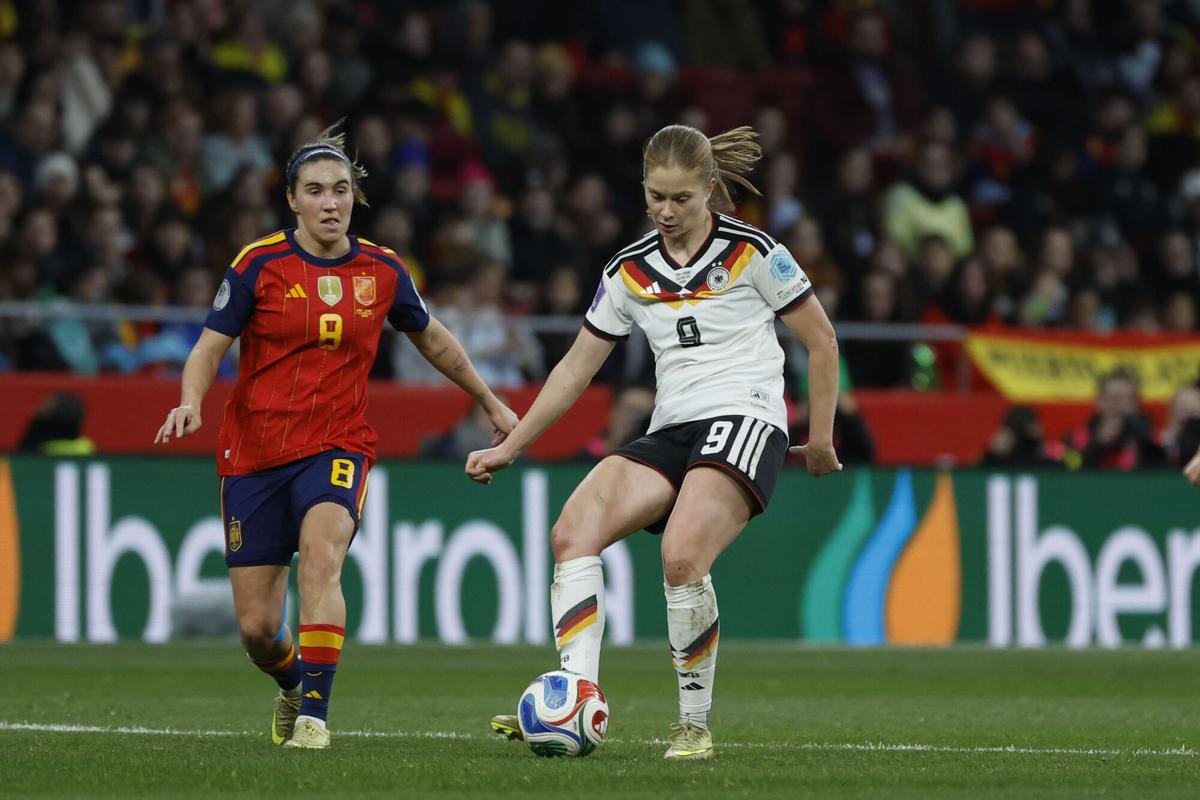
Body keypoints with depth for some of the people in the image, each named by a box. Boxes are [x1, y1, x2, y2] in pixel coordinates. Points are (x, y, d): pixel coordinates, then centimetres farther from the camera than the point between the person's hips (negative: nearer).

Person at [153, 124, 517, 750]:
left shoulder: (382, 270, 3)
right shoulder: (260, 264, -5)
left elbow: (431, 339, 20)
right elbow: (210, 347, -4)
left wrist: (490, 403, 28)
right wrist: (191, 401, -25)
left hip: (338, 446, 0)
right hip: (253, 451, 0)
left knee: (321, 552, -32)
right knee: (256, 628, 0)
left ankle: (314, 714, -31)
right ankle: (292, 686, 35)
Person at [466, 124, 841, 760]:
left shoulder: (753, 253, -2)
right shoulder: (630, 271, 11)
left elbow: (821, 341, 5)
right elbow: (576, 367, 17)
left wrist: (820, 438, 5)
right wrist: (510, 447, 14)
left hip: (745, 421, -6)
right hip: (670, 432, 6)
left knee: (681, 558, -30)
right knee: (572, 532, -19)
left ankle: (695, 724, -14)